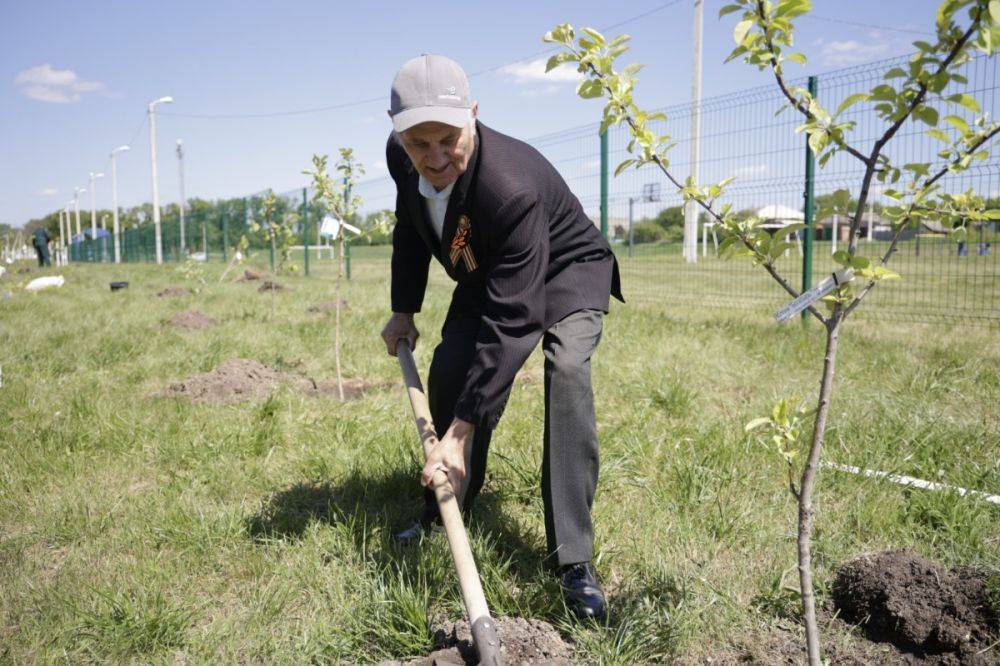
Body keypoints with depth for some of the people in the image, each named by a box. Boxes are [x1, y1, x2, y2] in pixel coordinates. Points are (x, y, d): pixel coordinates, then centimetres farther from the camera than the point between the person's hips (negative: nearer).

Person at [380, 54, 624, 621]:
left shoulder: (514, 187, -42)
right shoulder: (402, 156, -19)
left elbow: (510, 323, -42)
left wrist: (460, 433, -43)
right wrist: (404, 310, 5)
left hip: (566, 271, -6)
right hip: (486, 275, 6)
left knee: (567, 369, -30)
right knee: (448, 373, -7)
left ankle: (574, 559, -23)